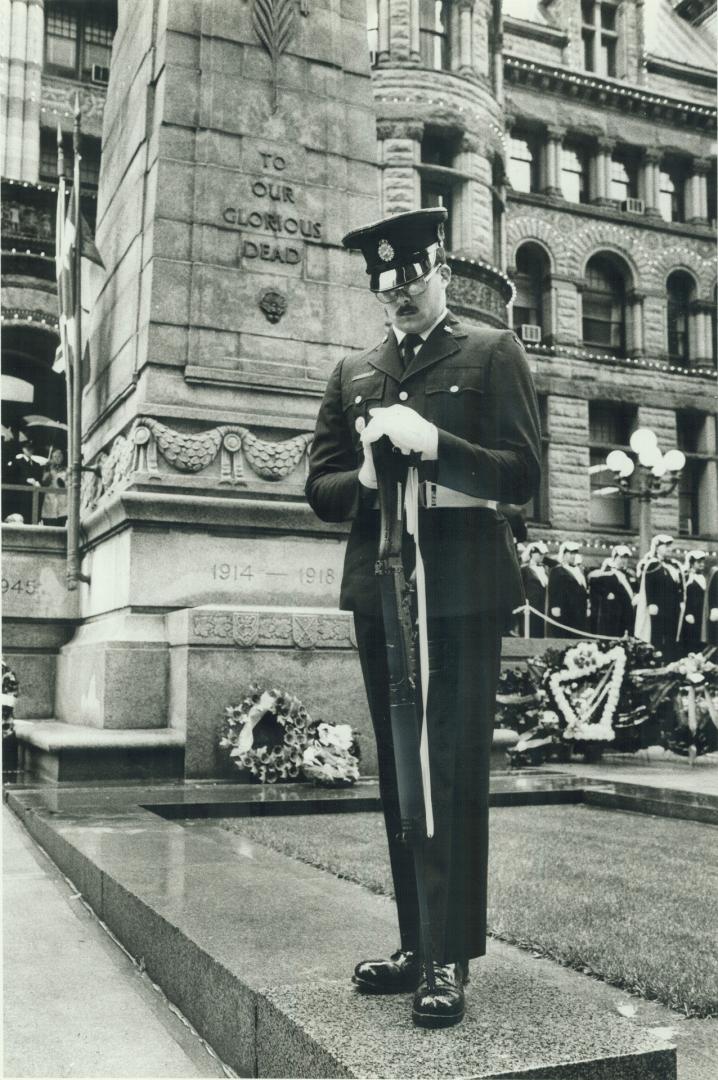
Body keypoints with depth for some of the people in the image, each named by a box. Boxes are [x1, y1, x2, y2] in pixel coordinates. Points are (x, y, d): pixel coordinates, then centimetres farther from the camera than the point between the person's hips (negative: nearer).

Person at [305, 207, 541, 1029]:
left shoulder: (492, 354, 4)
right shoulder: (352, 374, 16)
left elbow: (521, 474, -5)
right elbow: (320, 490, 12)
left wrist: (433, 445, -18)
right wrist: (367, 477, -9)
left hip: (463, 589, -4)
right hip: (381, 589, 5)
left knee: (455, 772, -4)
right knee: (398, 772, 10)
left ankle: (452, 956, 5)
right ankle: (416, 941, 22)